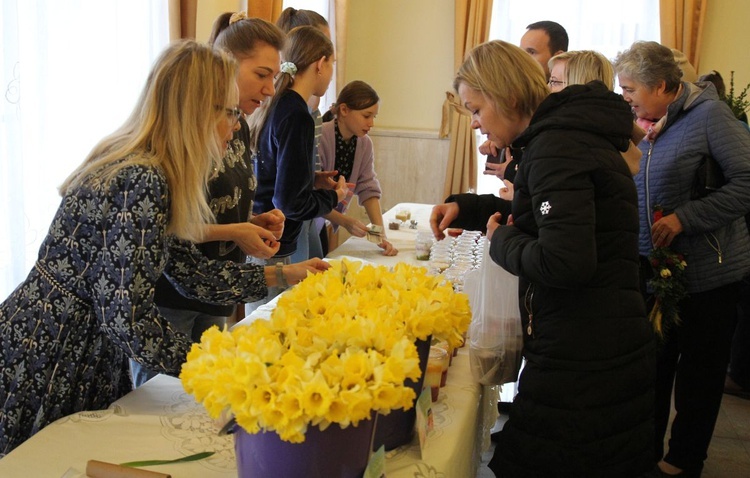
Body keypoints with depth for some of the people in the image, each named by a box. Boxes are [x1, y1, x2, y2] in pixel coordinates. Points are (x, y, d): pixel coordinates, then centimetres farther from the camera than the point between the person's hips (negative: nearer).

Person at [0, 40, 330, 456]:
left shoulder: (148, 173, 4)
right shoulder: (140, 182, -25)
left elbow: (191, 274, 11)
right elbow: (130, 320, -27)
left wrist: (282, 274, 13)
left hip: (88, 369, 9)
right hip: (36, 378, -9)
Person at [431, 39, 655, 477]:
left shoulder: (557, 146, -17)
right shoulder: (573, 132, 13)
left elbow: (564, 262, -29)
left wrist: (501, 239, -11)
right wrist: (466, 209, 18)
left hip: (580, 361, -10)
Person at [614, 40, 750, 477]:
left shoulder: (708, 114, -15)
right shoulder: (643, 126, 3)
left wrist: (683, 218, -24)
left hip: (707, 273, -6)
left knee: (699, 374, 10)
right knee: (653, 363, 16)